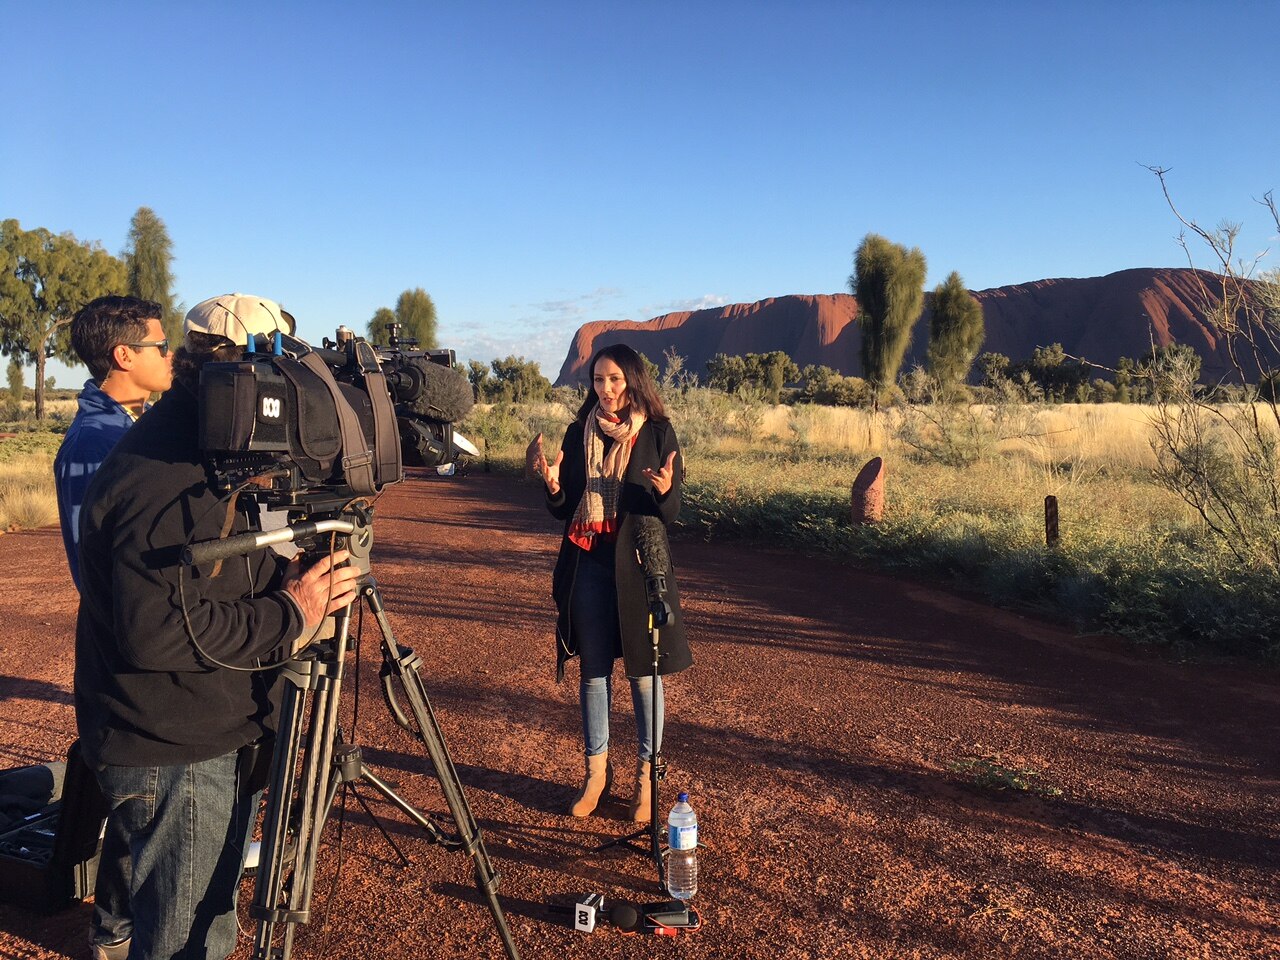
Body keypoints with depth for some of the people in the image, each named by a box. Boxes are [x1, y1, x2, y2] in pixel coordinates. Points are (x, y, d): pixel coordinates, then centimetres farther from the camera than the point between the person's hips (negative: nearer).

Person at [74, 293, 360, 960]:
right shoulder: (164, 476, -24)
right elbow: (155, 629, -30)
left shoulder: (206, 458, 8)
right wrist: (290, 614, -23)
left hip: (210, 741, 10)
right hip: (173, 755, -10)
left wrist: (296, 583, -4)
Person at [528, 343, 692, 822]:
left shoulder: (658, 433, -2)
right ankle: (596, 770, 22)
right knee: (593, 670, 9)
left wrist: (664, 491, -26)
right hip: (588, 564, 3)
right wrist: (551, 483, -12)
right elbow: (563, 509, 9)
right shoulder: (578, 433, 6)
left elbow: (672, 512, -4)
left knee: (643, 670, 4)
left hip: (637, 563, -3)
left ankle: (646, 774, 17)